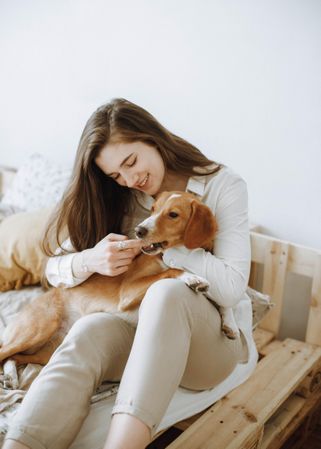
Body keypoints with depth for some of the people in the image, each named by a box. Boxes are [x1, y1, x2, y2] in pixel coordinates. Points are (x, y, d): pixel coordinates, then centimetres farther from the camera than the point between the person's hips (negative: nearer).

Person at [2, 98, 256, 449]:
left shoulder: (223, 186, -3)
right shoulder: (122, 200, 8)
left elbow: (232, 288, -12)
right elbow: (55, 268, 5)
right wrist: (90, 260, -18)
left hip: (216, 336, -2)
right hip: (146, 330, 3)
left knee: (167, 292, -36)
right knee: (91, 330, -32)